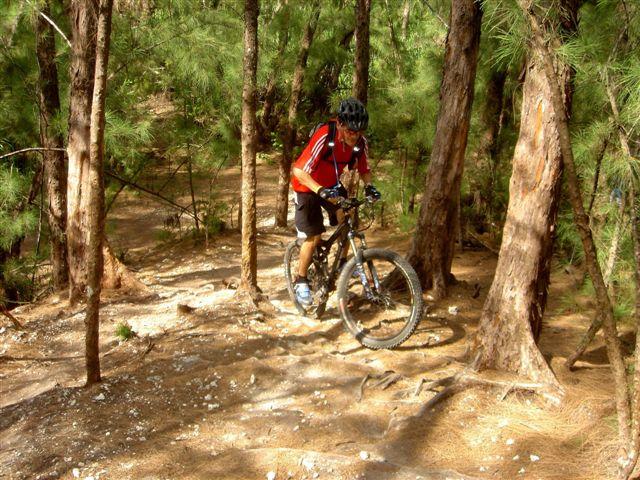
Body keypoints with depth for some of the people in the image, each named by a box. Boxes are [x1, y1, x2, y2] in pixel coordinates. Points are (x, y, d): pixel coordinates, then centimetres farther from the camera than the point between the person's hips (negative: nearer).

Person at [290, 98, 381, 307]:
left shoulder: (360, 142, -17)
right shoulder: (324, 137, -33)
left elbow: (364, 169, -1)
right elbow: (300, 171, -35)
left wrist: (368, 185, -23)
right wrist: (321, 191, -49)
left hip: (331, 185, 5)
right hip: (308, 187, -5)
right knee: (313, 237, -6)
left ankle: (343, 261, 3)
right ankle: (301, 281, 11)